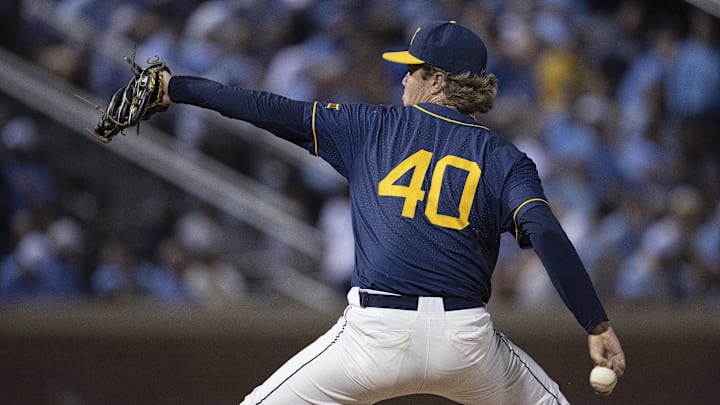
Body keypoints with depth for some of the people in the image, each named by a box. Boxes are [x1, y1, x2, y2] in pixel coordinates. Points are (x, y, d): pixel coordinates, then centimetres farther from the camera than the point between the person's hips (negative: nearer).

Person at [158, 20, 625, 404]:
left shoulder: (373, 127, 10)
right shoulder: (503, 158, 8)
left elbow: (271, 110, 12)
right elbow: (547, 235, -8)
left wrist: (178, 87, 22)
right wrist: (598, 324, -11)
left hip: (376, 335, -2)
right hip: (466, 342, 2)